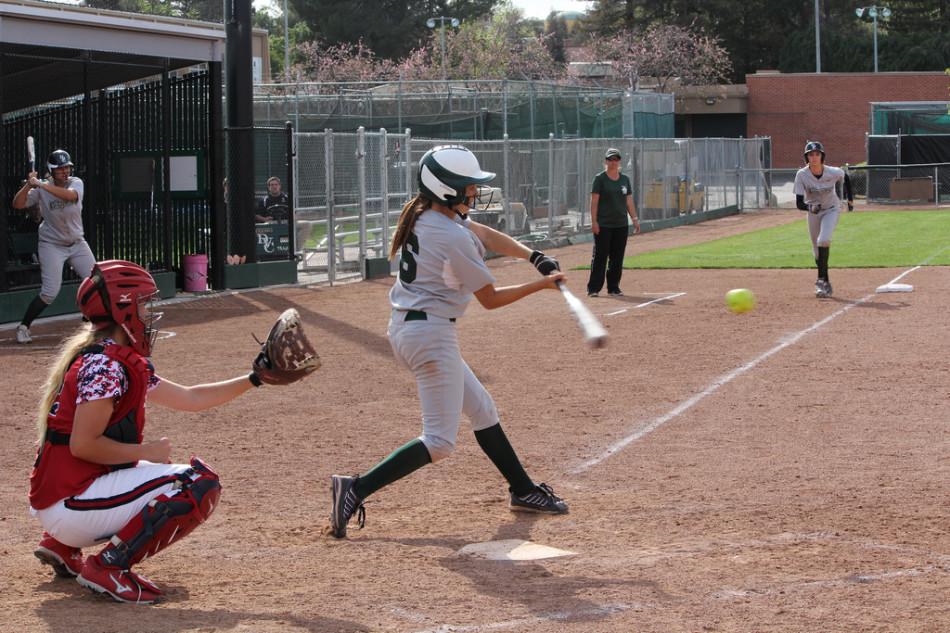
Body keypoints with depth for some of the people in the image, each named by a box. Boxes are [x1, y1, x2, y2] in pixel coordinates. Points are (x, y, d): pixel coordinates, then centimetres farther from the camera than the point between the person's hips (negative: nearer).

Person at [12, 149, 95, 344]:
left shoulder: (76, 183, -7)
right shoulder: (41, 189, -9)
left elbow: (69, 195, -30)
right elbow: (17, 204, -15)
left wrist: (41, 185, -38)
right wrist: (28, 185, -29)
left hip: (77, 243, 3)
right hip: (51, 245, -3)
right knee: (50, 291, -13)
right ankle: (23, 326, 0)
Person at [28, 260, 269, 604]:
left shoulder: (125, 362, 15)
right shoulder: (104, 364, -15)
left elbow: (189, 398, 22)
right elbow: (82, 444, -21)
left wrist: (254, 379, 19)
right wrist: (146, 451, -11)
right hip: (69, 505, -10)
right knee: (200, 483, -14)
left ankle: (64, 546, 18)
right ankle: (108, 566, -13)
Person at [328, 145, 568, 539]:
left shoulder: (422, 214, 6)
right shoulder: (454, 238, -20)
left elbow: (484, 234, 13)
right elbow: (491, 299, -9)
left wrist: (532, 255, 0)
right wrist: (541, 285, 1)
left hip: (405, 328, 10)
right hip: (431, 334, -10)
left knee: (481, 409, 20)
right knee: (439, 441, -7)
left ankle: (522, 491, 30)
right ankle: (356, 489, -13)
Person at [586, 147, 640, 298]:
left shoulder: (625, 179, 12)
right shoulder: (600, 178, -3)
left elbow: (629, 201, 15)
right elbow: (594, 201, -7)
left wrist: (635, 219, 8)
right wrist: (594, 222, -14)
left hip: (621, 224, 5)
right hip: (603, 225, -5)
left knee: (617, 258, 7)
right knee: (600, 257, -6)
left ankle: (613, 288, 15)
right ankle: (593, 288, -3)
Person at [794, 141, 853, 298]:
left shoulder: (833, 172, -23)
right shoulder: (802, 175, -22)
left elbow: (845, 177, 3)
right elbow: (799, 203, -22)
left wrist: (850, 199, 10)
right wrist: (810, 207, -43)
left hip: (831, 210, -2)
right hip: (813, 211, 2)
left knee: (824, 240, -26)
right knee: (817, 249, 9)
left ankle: (822, 279, -21)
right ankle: (826, 284, 25)